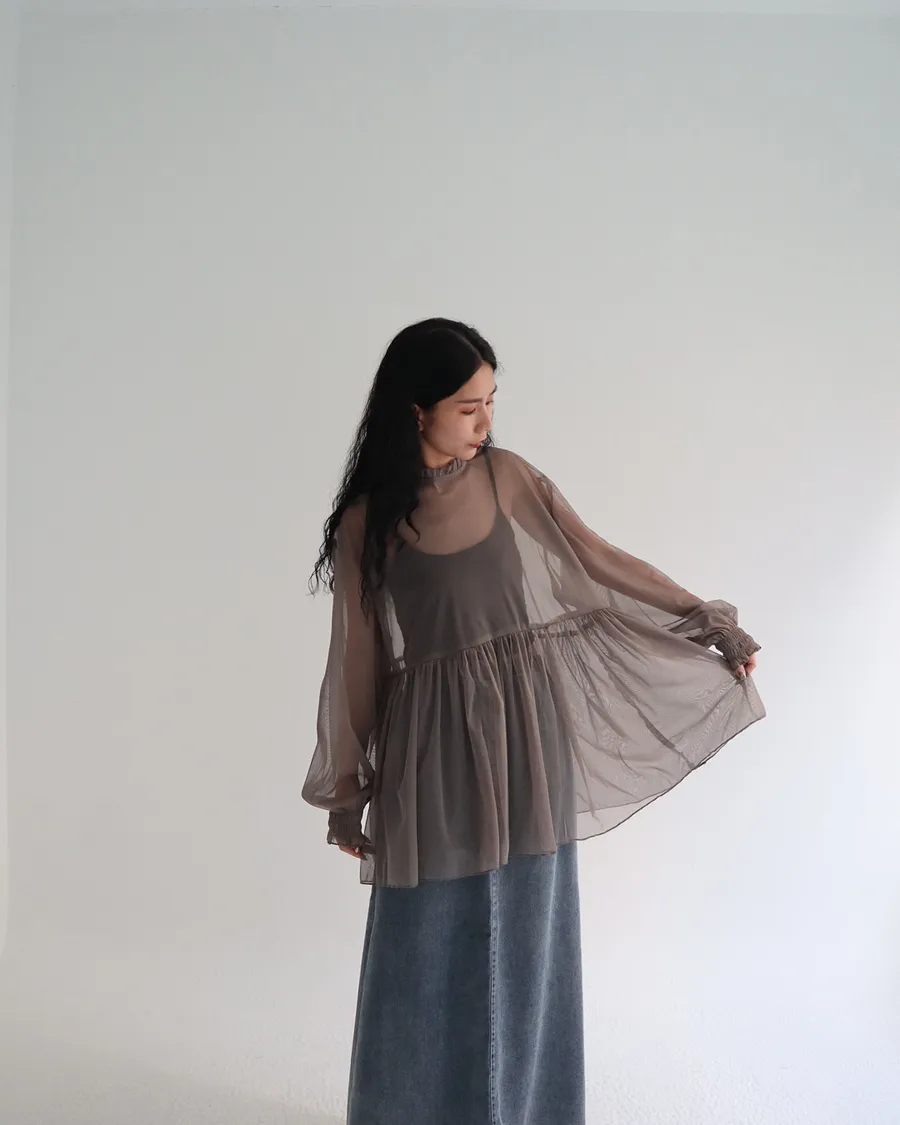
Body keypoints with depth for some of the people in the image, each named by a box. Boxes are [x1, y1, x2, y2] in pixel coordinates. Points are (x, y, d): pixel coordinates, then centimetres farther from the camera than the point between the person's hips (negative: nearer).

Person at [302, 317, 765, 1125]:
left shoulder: (508, 477, 1)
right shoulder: (367, 519, -4)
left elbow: (601, 562, 7)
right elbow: (356, 660, 0)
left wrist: (710, 622, 8)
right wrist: (347, 791, 4)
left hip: (526, 731, 2)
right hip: (433, 746, -2)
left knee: (523, 936, 13)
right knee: (428, 943, 9)